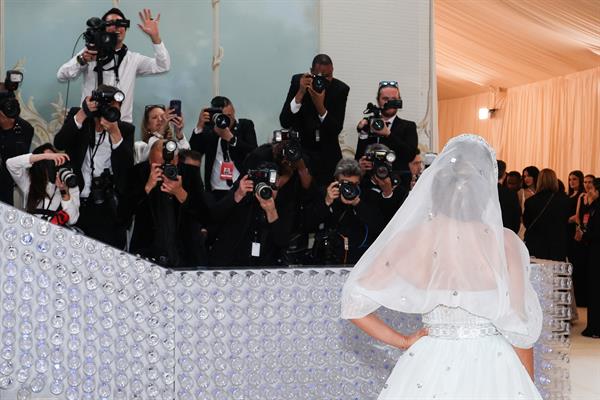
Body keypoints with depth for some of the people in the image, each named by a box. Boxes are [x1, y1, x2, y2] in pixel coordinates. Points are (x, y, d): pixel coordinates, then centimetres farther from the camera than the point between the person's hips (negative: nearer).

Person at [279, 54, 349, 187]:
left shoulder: (341, 89, -11)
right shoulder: (298, 81, -11)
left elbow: (336, 130, -16)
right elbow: (284, 122, -16)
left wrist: (319, 105, -29)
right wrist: (300, 93, -26)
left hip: (327, 152, 1)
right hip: (300, 147, 0)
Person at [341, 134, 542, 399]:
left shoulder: (410, 239, -11)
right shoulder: (505, 243, -15)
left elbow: (353, 303, -8)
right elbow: (522, 330, -9)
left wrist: (403, 341, 1)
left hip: (429, 369, 1)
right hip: (491, 370, -1)